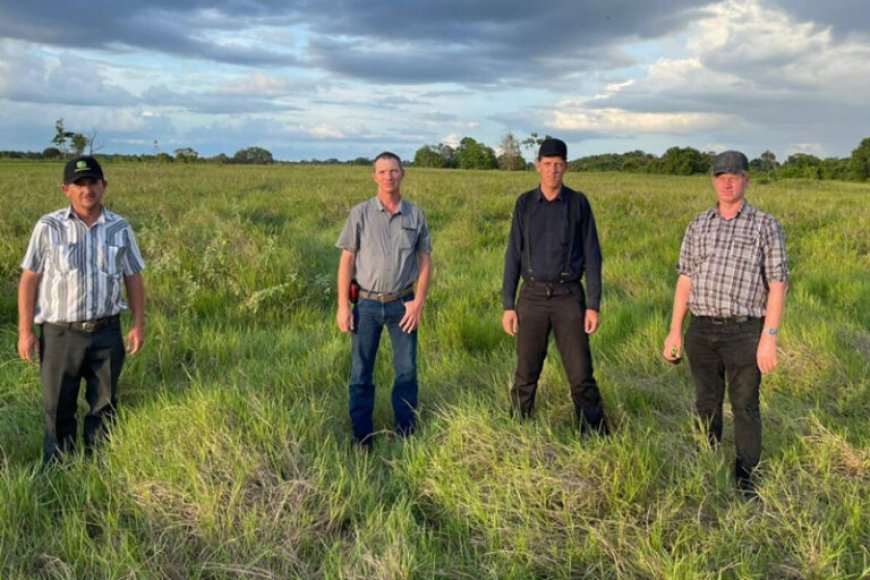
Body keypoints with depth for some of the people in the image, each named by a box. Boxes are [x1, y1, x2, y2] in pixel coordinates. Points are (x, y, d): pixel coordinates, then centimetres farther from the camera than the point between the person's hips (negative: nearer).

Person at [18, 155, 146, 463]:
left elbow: (133, 278, 8)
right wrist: (25, 331, -6)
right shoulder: (48, 227, -6)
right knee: (58, 407, 10)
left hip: (107, 333, 2)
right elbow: (29, 279, -3)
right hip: (60, 333, -2)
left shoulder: (120, 228, 1)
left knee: (104, 404, 13)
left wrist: (139, 324, 5)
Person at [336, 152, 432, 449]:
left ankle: (406, 433, 23)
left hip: (402, 304, 1)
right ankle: (362, 437, 19)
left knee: (407, 371, 8)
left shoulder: (415, 215, 2)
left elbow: (425, 261, 5)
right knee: (361, 372, 5)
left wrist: (418, 302, -4)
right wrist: (343, 305, -5)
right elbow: (347, 260, -1)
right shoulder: (360, 213, -2)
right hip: (367, 304, -1)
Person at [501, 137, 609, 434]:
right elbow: (513, 255, 5)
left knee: (581, 375, -1)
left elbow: (592, 255, 0)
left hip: (569, 297, -1)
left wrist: (593, 306, -6)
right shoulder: (525, 203, 4)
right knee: (525, 375, 6)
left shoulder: (578, 203, 0)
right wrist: (508, 305, 0)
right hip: (532, 297, 1)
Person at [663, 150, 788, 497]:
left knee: (745, 407, 5)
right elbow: (685, 280, 9)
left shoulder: (765, 227, -3)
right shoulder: (698, 227, 8)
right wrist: (675, 331, 6)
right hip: (702, 329, 3)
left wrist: (769, 337, -12)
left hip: (744, 331, -3)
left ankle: (746, 476, 20)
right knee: (707, 403, 14)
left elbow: (777, 285, -6)